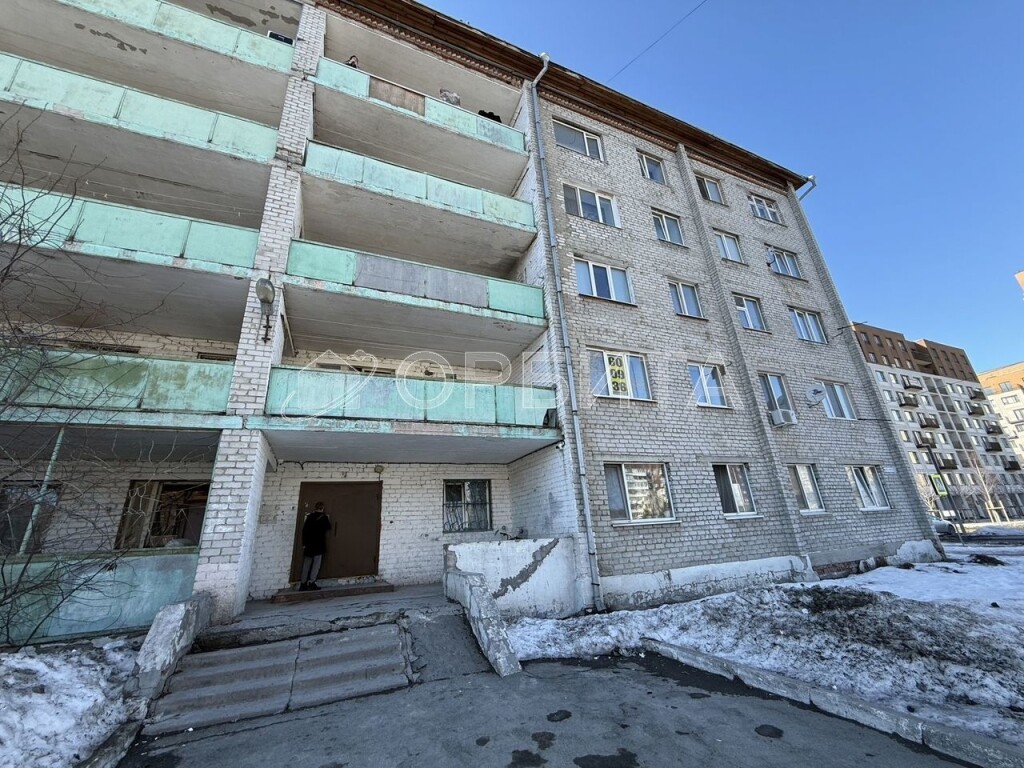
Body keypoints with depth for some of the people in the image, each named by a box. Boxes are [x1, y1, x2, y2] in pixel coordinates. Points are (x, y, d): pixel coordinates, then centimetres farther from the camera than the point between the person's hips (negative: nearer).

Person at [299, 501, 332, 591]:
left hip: (308, 544, 4)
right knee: (316, 563, 1)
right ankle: (311, 582, -7)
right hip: (319, 544, -4)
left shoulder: (309, 516, 4)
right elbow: (328, 529, 2)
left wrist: (304, 543, 5)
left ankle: (303, 584, 11)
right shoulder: (324, 517, -6)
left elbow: (304, 530, 2)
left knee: (306, 564, 10)